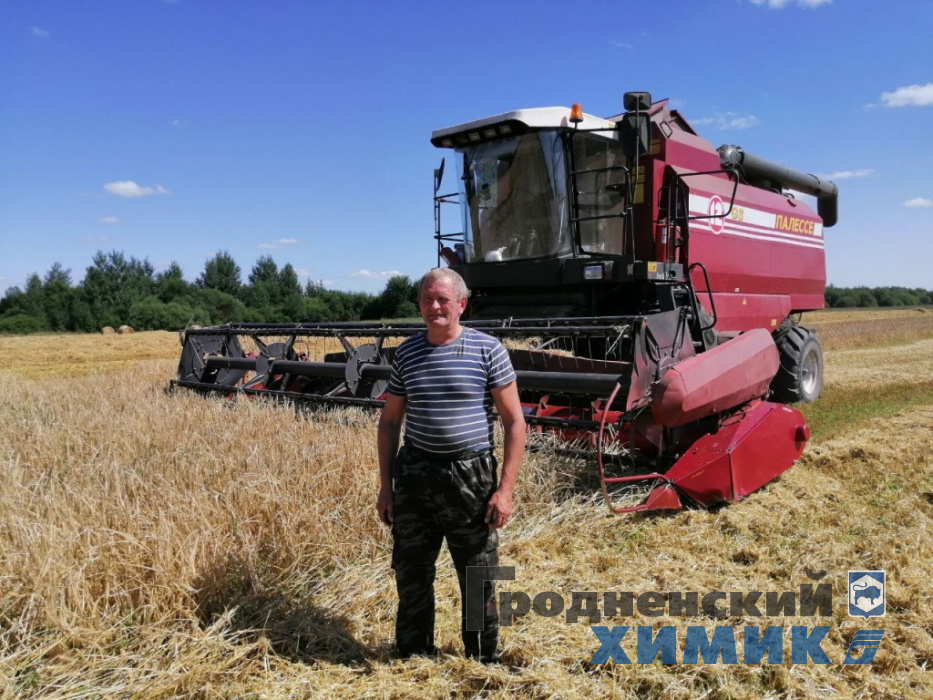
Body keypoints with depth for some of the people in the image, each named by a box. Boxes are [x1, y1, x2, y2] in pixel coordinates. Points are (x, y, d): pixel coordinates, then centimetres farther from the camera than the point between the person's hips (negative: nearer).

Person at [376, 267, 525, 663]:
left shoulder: (487, 350, -6)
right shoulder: (406, 354, 4)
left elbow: (514, 423, -6)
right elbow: (389, 422, 12)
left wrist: (505, 489, -11)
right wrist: (385, 485, 7)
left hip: (471, 477, -3)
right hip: (415, 474, 3)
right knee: (411, 574, 14)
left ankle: (483, 663, 31)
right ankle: (413, 658, 35)